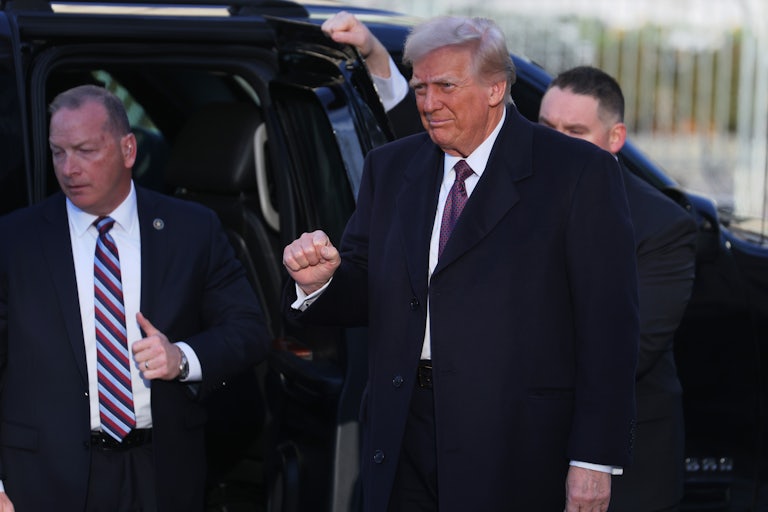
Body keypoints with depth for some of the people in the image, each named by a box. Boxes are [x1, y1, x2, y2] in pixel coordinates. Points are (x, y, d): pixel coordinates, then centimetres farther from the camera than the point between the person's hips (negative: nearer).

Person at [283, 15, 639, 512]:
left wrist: (595, 460, -12)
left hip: (516, 444, -4)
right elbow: (364, 294, 13)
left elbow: (609, 329, -8)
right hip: (404, 439, 4)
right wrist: (320, 280, -10)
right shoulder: (390, 167, 11)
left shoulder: (580, 172, -4)